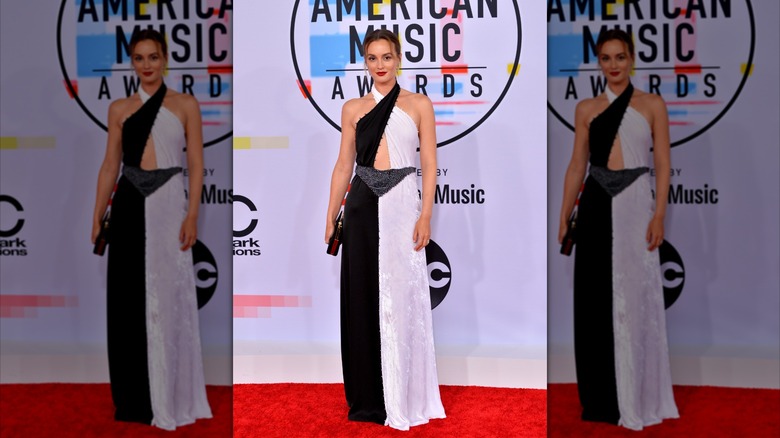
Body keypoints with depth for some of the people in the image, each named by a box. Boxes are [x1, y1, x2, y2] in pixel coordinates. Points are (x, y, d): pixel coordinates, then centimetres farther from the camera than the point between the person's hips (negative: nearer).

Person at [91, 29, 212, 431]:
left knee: (168, 297, -1)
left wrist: (192, 215, -10)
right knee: (128, 298, 3)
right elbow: (109, 165, 10)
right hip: (129, 207, 3)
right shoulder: (119, 109, 11)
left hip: (168, 205, -2)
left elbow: (196, 164, 0)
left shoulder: (186, 105, 4)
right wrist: (97, 215, 4)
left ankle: (170, 397, 10)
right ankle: (135, 396, 15)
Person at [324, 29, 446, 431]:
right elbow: (343, 165, 11)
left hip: (401, 204, -2)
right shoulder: (353, 109, 12)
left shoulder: (419, 105, 6)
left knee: (401, 297, -1)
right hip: (363, 206, 2)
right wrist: (331, 217, 6)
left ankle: (403, 397, 10)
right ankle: (369, 396, 14)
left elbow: (429, 164, 1)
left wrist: (425, 215, -9)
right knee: (362, 297, 3)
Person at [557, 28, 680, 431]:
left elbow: (663, 163, 1)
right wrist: (564, 216, 4)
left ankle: (637, 397, 12)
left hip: (635, 204, -2)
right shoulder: (586, 109, 11)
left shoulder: (652, 105, 5)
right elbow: (576, 165, 10)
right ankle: (602, 396, 15)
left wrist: (659, 215, -10)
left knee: (635, 296, 0)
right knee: (595, 297, 3)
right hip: (596, 207, 2)